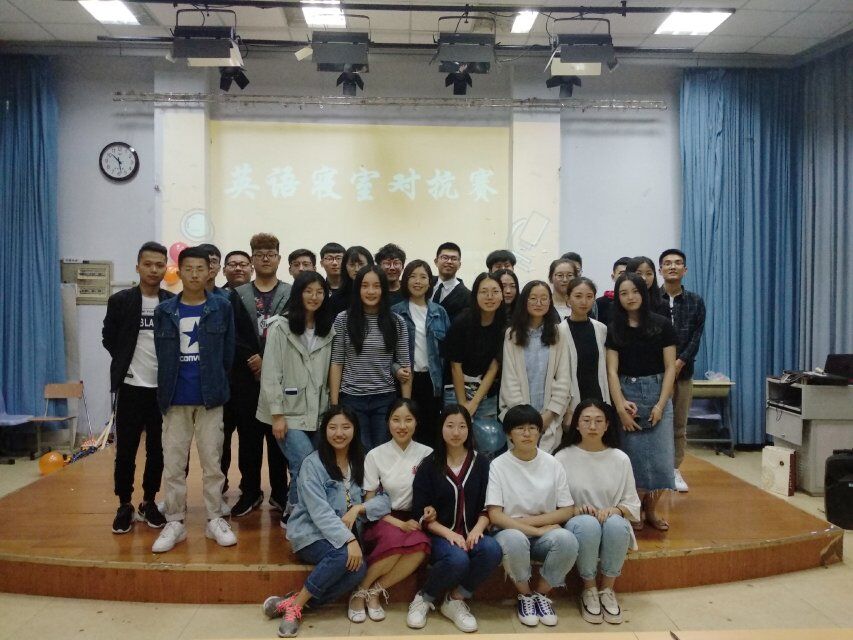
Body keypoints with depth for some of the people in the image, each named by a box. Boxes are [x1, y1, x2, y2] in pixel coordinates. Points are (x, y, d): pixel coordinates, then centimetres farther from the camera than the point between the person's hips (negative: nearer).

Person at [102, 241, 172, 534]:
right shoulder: (120, 300, -1)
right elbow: (109, 338, 6)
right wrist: (127, 362, 4)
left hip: (163, 387, 1)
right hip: (131, 386, -1)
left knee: (157, 449, 7)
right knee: (126, 449, 3)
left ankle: (149, 503, 21)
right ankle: (125, 505, 16)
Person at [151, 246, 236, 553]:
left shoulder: (221, 307, 0)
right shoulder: (164, 310, 4)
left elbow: (228, 351, 4)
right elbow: (161, 354, 8)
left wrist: (214, 383, 7)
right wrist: (168, 387, 8)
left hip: (210, 397, -1)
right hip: (175, 399, 2)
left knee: (212, 461, 5)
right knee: (173, 464, 5)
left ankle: (215, 519, 17)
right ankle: (174, 523, 16)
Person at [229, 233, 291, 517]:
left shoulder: (292, 295, 5)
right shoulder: (237, 295, 10)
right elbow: (232, 337, 0)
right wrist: (253, 359, -12)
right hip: (247, 379, 1)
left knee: (279, 436, 3)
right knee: (248, 437, 7)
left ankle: (280, 493, 14)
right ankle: (250, 492, 19)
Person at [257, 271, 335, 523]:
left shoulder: (327, 331, 9)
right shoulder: (280, 327, -6)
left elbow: (328, 374, 10)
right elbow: (270, 374, -10)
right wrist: (277, 414, -14)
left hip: (316, 413, 5)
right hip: (288, 412, -5)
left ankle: (293, 513, 22)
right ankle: (294, 514, 5)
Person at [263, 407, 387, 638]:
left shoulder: (362, 463, 5)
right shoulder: (312, 463, -9)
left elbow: (384, 499, 0)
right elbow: (320, 512, -19)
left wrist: (358, 508, -18)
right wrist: (349, 540, -29)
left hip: (347, 536, 4)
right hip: (310, 533, -4)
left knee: (358, 568, -28)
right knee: (346, 556, -34)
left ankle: (293, 602, -17)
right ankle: (294, 605, -18)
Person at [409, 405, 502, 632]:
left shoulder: (481, 463, 10)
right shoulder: (429, 465, 3)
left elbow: (488, 507, 6)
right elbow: (420, 513, -2)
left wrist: (477, 529, -14)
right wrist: (448, 533, -17)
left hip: (471, 535, 3)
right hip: (439, 536, -2)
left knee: (492, 550, -30)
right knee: (457, 559, -35)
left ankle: (455, 600, -9)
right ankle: (424, 598, -5)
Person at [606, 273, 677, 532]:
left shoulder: (662, 325, 0)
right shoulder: (614, 329, 3)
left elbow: (670, 367, -1)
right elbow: (612, 370, -1)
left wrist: (661, 404, -9)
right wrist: (620, 406, -11)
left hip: (657, 393, 0)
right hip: (628, 394, 0)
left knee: (660, 456, -2)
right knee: (634, 455, 2)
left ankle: (651, 509, 16)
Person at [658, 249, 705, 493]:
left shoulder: (695, 301, 9)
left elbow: (696, 337, 1)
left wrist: (680, 362, -13)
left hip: (683, 371, 3)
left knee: (679, 425, 8)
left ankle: (674, 469, 19)